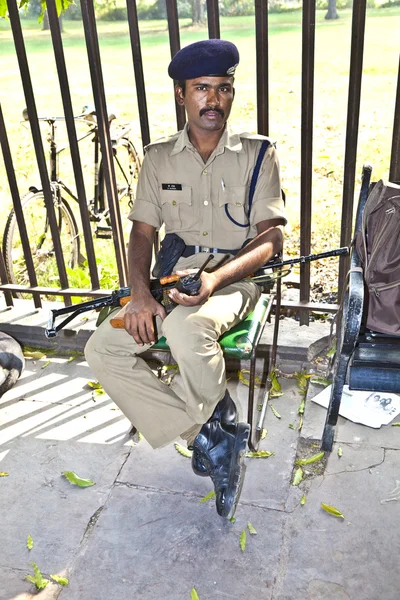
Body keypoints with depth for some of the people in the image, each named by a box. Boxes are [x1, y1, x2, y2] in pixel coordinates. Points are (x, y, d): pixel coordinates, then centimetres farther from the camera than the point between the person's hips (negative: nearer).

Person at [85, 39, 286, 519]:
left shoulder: (257, 154, 1)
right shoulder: (158, 158, 9)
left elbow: (271, 236, -6)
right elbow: (142, 232, 6)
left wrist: (217, 277, -24)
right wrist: (140, 293, -14)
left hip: (233, 281, -4)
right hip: (170, 281, 4)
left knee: (185, 328, -37)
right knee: (102, 349, -18)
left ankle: (216, 426, -5)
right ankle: (210, 437, -11)